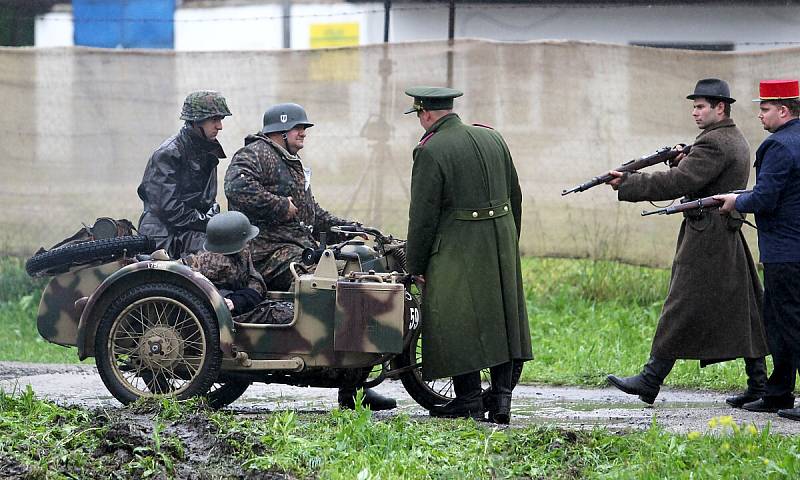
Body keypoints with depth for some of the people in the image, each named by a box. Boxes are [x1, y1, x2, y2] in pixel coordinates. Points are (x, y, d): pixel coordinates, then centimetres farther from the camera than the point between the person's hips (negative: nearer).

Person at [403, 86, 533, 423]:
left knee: (458, 323, 1)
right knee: (500, 318, 12)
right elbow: (515, 195, 15)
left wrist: (415, 265, -4)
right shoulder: (492, 138, 9)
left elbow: (423, 215, -12)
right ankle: (501, 397, 12)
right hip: (501, 241, 7)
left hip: (457, 250, -7)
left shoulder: (431, 151, -12)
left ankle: (469, 399, 1)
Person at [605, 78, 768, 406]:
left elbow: (676, 184, -23)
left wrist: (627, 184, -21)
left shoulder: (713, 143, -16)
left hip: (706, 240, -10)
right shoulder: (736, 140, 17)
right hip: (731, 240, 10)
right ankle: (758, 384, 9)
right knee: (742, 311, 8)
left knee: (681, 309, -7)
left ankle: (651, 381, -4)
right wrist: (684, 162, 2)